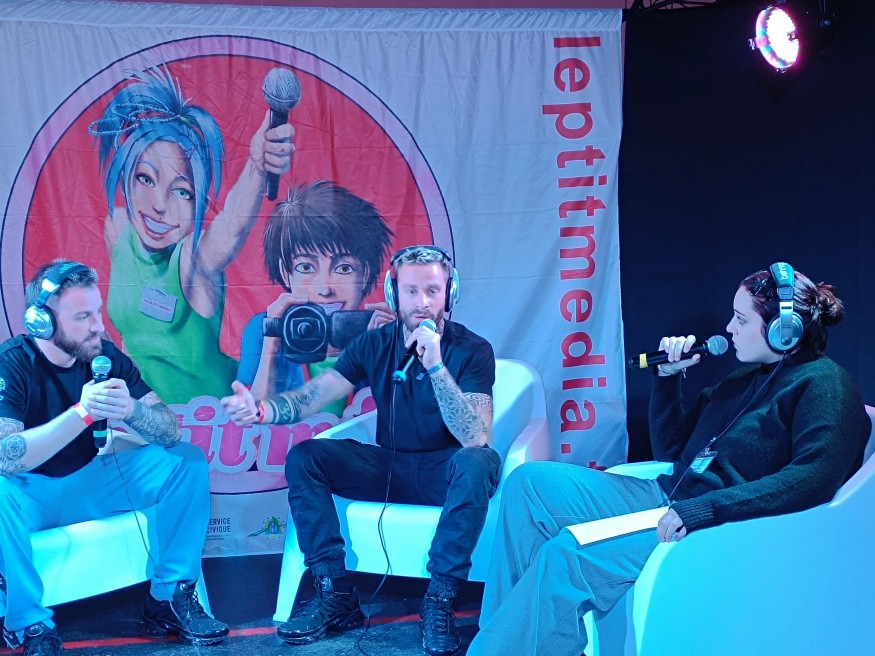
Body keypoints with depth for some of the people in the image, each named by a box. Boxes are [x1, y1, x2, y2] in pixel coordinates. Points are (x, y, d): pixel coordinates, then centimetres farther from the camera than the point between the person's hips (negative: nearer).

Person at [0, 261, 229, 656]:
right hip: (32, 494, -5)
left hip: (88, 478, 5)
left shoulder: (106, 357, -7)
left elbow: (171, 431, -13)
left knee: (188, 461, -9)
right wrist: (82, 413, -42)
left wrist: (131, 410, -35)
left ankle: (170, 600, -5)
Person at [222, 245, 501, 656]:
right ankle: (336, 595, -14)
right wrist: (261, 410, -30)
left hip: (446, 474, -4)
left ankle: (439, 603, -30)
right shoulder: (376, 344, -1)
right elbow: (312, 397, -9)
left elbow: (475, 438, -27)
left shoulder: (472, 350, -13)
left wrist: (436, 365, -35)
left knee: (478, 462, -37)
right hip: (390, 468, 4)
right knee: (303, 458, -15)